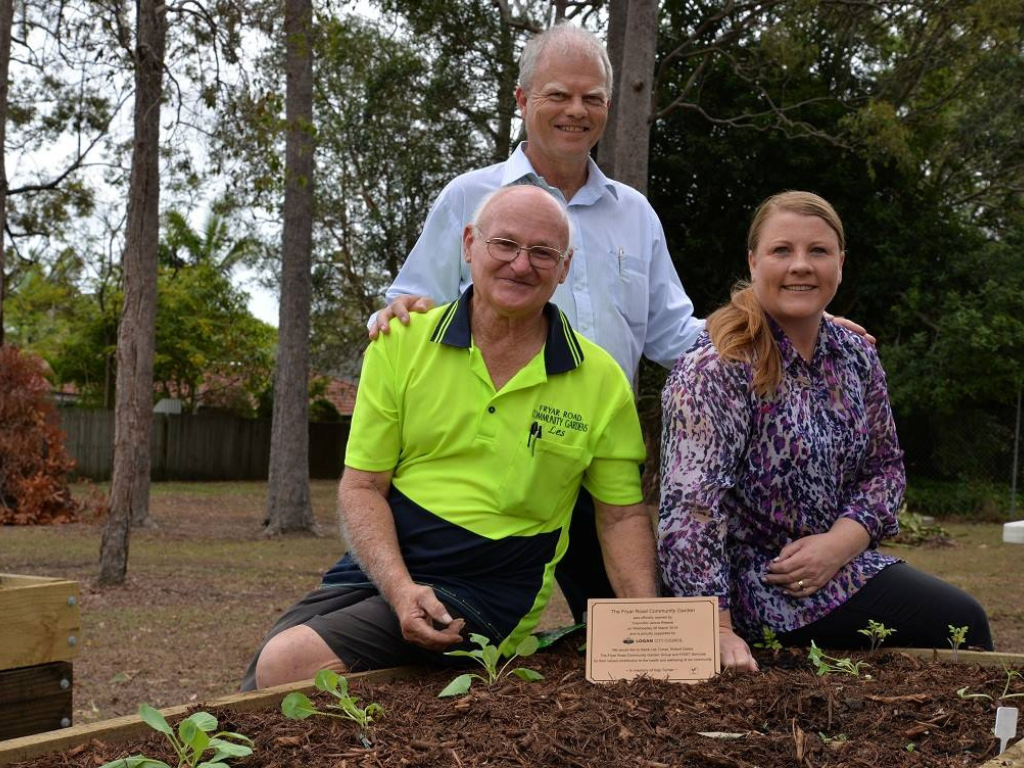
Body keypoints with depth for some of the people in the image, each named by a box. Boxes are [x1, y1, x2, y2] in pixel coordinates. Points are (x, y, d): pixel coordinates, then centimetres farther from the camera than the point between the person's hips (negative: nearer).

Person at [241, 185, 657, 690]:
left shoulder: (601, 380, -1)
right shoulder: (401, 343, 0)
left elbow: (622, 515, 6)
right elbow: (361, 486, -1)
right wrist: (400, 588, -18)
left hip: (484, 592, -3)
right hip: (377, 568, 3)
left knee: (287, 666, -22)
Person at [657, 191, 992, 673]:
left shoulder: (856, 355, 5)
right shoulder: (715, 370, -18)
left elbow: (885, 465, 10)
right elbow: (691, 508, -25)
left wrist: (840, 542, -10)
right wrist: (717, 631, -32)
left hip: (839, 561, 7)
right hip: (759, 588, -7)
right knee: (960, 622, -14)